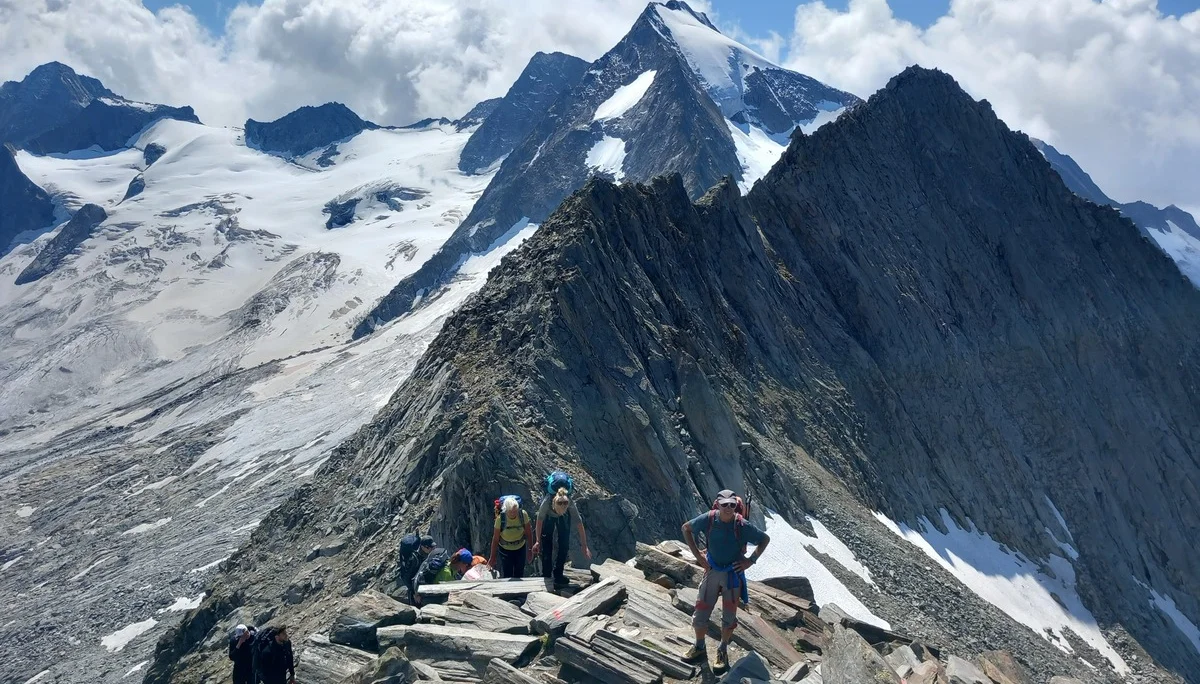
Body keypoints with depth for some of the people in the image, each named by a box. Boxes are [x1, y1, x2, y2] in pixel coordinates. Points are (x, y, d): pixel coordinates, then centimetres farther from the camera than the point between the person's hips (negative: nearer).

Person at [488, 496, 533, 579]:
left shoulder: (523, 515, -23)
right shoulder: (500, 518, -26)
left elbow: (528, 533, -8)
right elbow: (495, 538, -16)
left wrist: (530, 549, -4)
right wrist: (492, 557, -9)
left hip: (521, 548, 2)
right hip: (505, 549, -2)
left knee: (519, 575, 14)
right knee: (507, 575, -1)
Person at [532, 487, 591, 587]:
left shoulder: (571, 504, -39)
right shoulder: (546, 502, -42)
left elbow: (579, 525, -33)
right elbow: (540, 520, -25)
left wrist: (585, 547, -33)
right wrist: (538, 541, -19)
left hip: (564, 519, 1)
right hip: (548, 517, -1)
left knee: (564, 545, -6)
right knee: (547, 545, -7)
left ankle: (558, 575, 8)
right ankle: (546, 576, 6)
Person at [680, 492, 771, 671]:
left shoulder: (742, 525, -19)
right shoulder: (708, 519, -15)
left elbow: (765, 539, -4)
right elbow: (686, 528, 3)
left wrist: (750, 561, -9)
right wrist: (697, 554, -2)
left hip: (733, 573, -1)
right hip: (712, 571, 1)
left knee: (729, 617, 8)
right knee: (700, 613, 6)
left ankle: (723, 651, 32)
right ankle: (699, 648, 31)